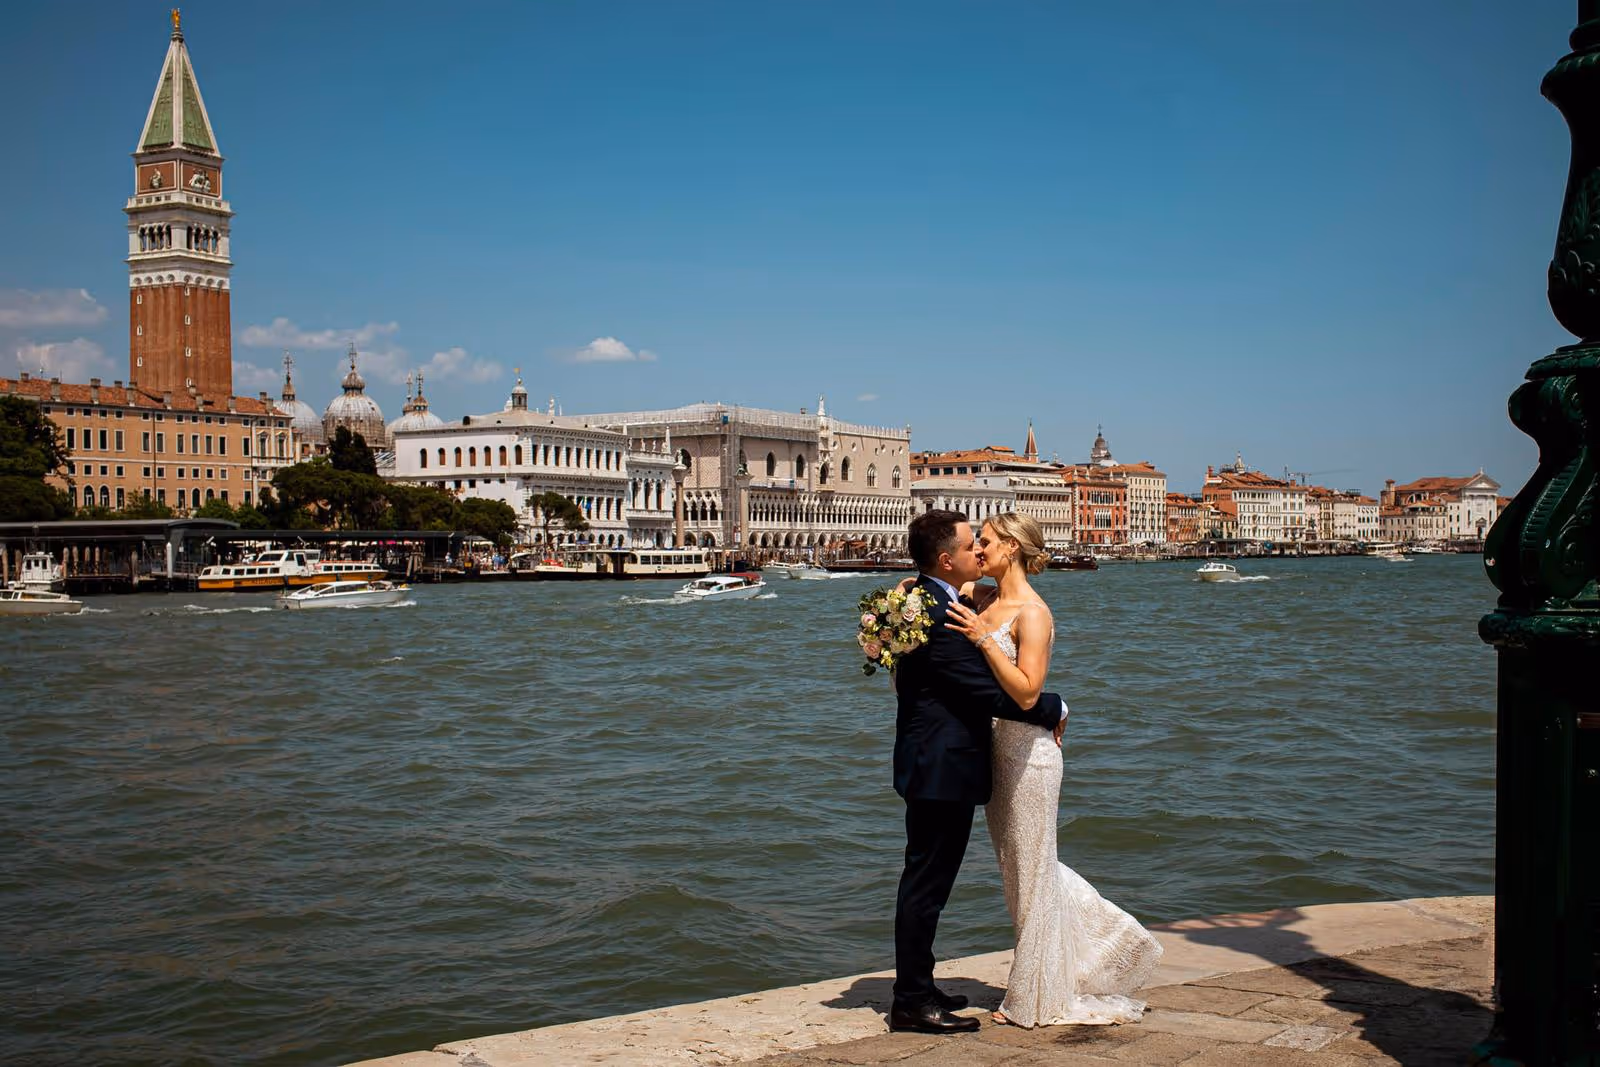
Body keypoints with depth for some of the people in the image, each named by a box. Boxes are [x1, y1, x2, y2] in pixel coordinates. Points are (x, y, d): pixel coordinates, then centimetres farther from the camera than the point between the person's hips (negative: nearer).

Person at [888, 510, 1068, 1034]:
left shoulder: (920, 600, 10)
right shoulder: (941, 616, -22)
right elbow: (995, 694, -20)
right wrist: (1055, 709, -6)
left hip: (929, 765, 11)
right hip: (943, 769, -10)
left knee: (925, 882, 17)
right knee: (926, 884, -3)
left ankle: (916, 988, 27)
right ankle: (911, 1002, 5)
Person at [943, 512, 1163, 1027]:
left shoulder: (1032, 612, -16)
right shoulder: (982, 599, 6)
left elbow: (1027, 690, -24)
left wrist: (983, 639, -28)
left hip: (1026, 752, -9)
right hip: (993, 749, 9)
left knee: (1031, 870, 4)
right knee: (1018, 868, 17)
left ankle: (1040, 1000, 17)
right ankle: (1113, 940, 32)